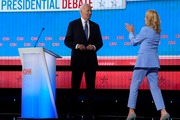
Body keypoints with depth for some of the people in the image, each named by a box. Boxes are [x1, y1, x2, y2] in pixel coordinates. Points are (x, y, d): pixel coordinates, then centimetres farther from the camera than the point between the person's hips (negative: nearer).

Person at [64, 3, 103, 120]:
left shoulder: (95, 26, 10)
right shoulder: (73, 24, 1)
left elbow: (100, 42, 8)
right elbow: (67, 41, -2)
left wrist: (94, 46, -13)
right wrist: (76, 46, -18)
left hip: (91, 59, 3)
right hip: (77, 59, -3)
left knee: (91, 86, 4)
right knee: (75, 85, 2)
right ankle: (72, 109, 10)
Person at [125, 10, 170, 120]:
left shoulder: (145, 29, -10)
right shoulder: (157, 31, 12)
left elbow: (134, 42, 2)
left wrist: (131, 32, 18)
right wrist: (133, 32, 27)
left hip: (143, 61, -7)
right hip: (154, 62, 7)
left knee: (134, 86, 3)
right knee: (155, 87, 4)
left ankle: (131, 111, 2)